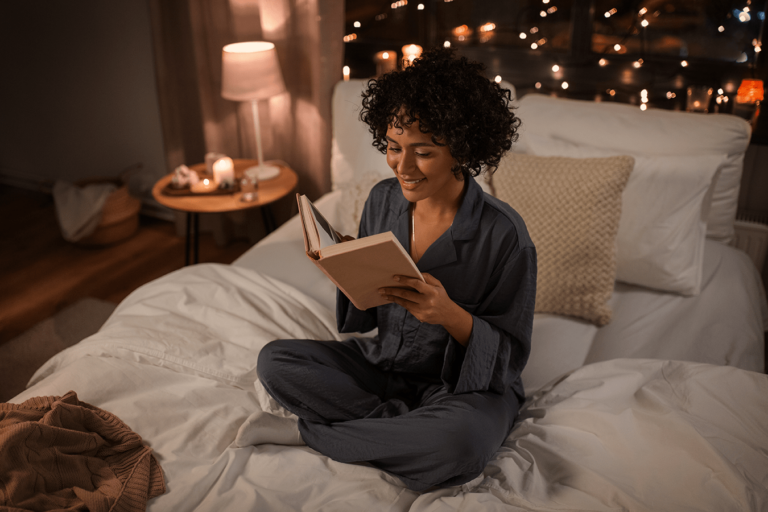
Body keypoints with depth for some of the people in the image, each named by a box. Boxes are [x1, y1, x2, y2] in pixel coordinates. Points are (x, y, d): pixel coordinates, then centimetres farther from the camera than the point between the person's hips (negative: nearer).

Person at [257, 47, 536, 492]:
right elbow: (364, 315, 6)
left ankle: (320, 433, -13)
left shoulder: (503, 233, -19)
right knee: (275, 361, -10)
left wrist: (451, 315, -31)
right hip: (383, 363, 5)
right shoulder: (383, 200, -3)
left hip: (467, 384, -5)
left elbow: (510, 354, -13)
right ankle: (410, 426, -12)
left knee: (459, 442, -38)